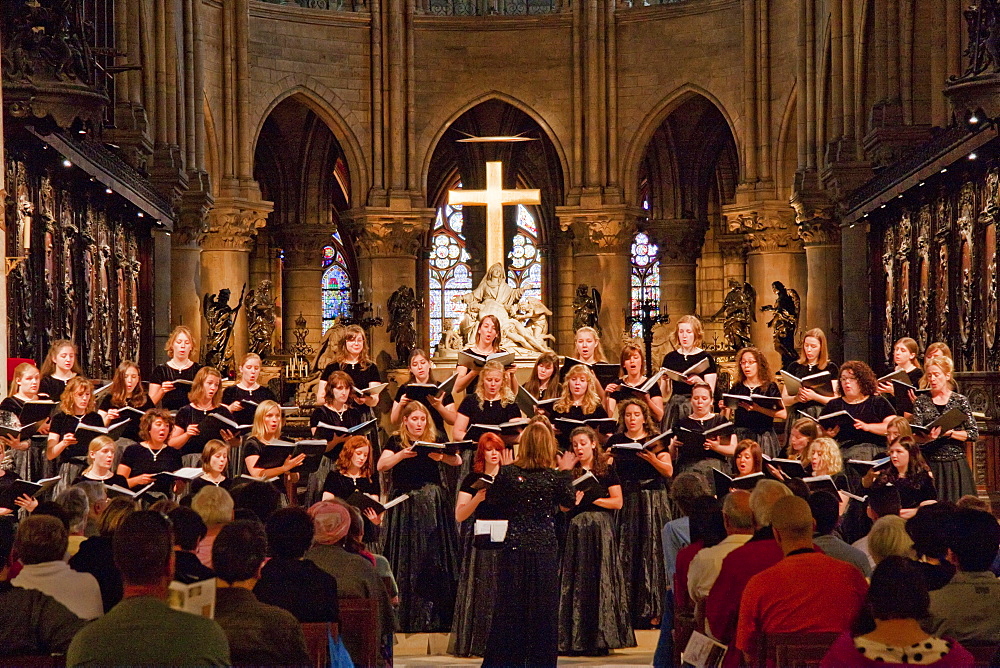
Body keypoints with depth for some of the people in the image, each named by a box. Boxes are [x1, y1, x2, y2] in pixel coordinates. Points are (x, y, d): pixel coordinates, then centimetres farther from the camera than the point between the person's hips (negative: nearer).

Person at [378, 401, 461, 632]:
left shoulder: (434, 441, 9)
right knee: (407, 561, -3)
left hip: (432, 505, 2)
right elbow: (381, 466, -11)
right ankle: (406, 617, 2)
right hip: (405, 506, -2)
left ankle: (435, 617, 3)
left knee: (434, 560, -1)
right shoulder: (396, 442, 4)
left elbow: (458, 461, -4)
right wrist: (402, 454, -26)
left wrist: (441, 456, -24)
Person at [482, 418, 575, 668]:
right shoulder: (555, 477, -7)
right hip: (545, 551, 0)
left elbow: (493, 502, 6)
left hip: (515, 548, 1)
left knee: (509, 610, 8)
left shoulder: (507, 473, -8)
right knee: (543, 609, 7)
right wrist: (566, 472, 17)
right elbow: (569, 503, 10)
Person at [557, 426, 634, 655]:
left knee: (600, 580, -5)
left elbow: (617, 502, -1)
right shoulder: (570, 472, 9)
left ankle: (600, 639, -2)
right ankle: (577, 639, 1)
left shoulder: (607, 470, 5)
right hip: (576, 531, 2)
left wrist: (591, 499, -8)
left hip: (601, 531, -2)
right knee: (577, 582, 0)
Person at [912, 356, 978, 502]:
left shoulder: (960, 400, 3)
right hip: (929, 464, 1)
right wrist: (928, 436, -22)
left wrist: (949, 433, -13)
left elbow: (973, 434, -1)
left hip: (955, 464, -1)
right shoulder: (921, 401, 6)